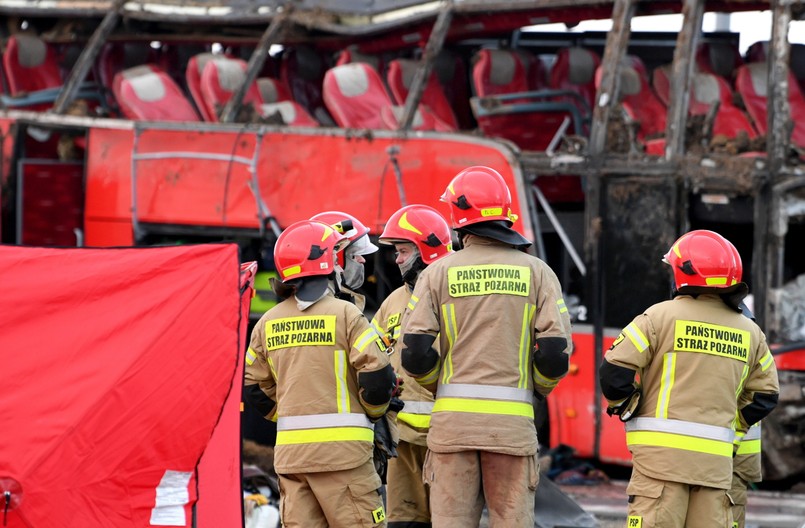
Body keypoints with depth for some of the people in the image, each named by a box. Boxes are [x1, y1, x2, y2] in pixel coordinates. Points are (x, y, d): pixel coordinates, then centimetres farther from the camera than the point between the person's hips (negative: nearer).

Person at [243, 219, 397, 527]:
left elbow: (253, 385, 14)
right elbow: (377, 375, -12)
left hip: (290, 451, 5)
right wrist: (373, 412, 8)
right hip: (341, 446, -5)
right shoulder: (344, 314, -8)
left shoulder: (268, 324, 10)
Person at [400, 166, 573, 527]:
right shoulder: (536, 273, 4)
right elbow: (554, 354, -4)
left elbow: (416, 355, -3)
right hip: (512, 422, 0)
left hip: (453, 418, 0)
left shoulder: (437, 274, 3)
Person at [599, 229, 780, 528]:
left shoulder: (662, 316, -4)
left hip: (663, 450, -4)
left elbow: (614, 370, -6)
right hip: (716, 457, 4)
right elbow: (765, 395, 18)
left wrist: (626, 406, 11)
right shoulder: (749, 332, 12)